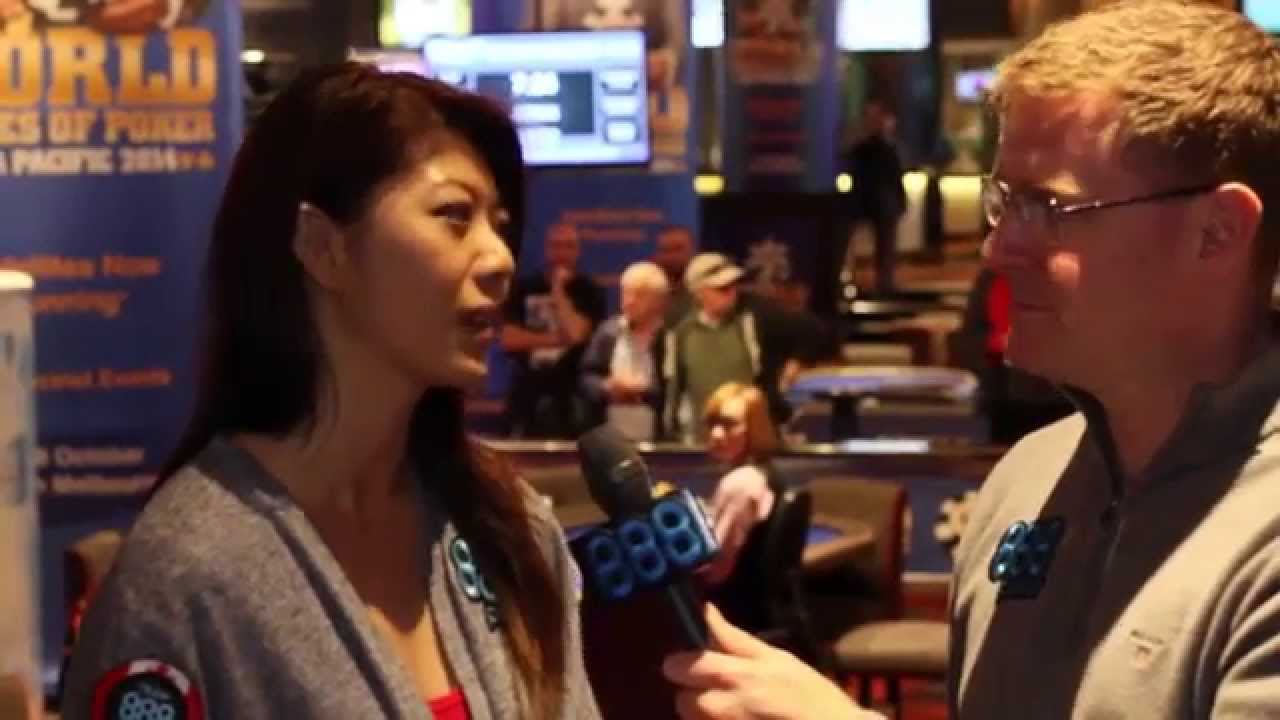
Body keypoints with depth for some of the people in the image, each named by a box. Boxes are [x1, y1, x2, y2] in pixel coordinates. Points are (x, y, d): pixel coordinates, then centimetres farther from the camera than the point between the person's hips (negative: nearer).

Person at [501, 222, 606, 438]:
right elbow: (509, 339, -1)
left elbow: (576, 333, -16)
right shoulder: (524, 287, 7)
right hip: (527, 391, 3)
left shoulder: (589, 291, 0)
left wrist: (558, 290, -8)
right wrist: (557, 338, -7)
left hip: (571, 392, -3)